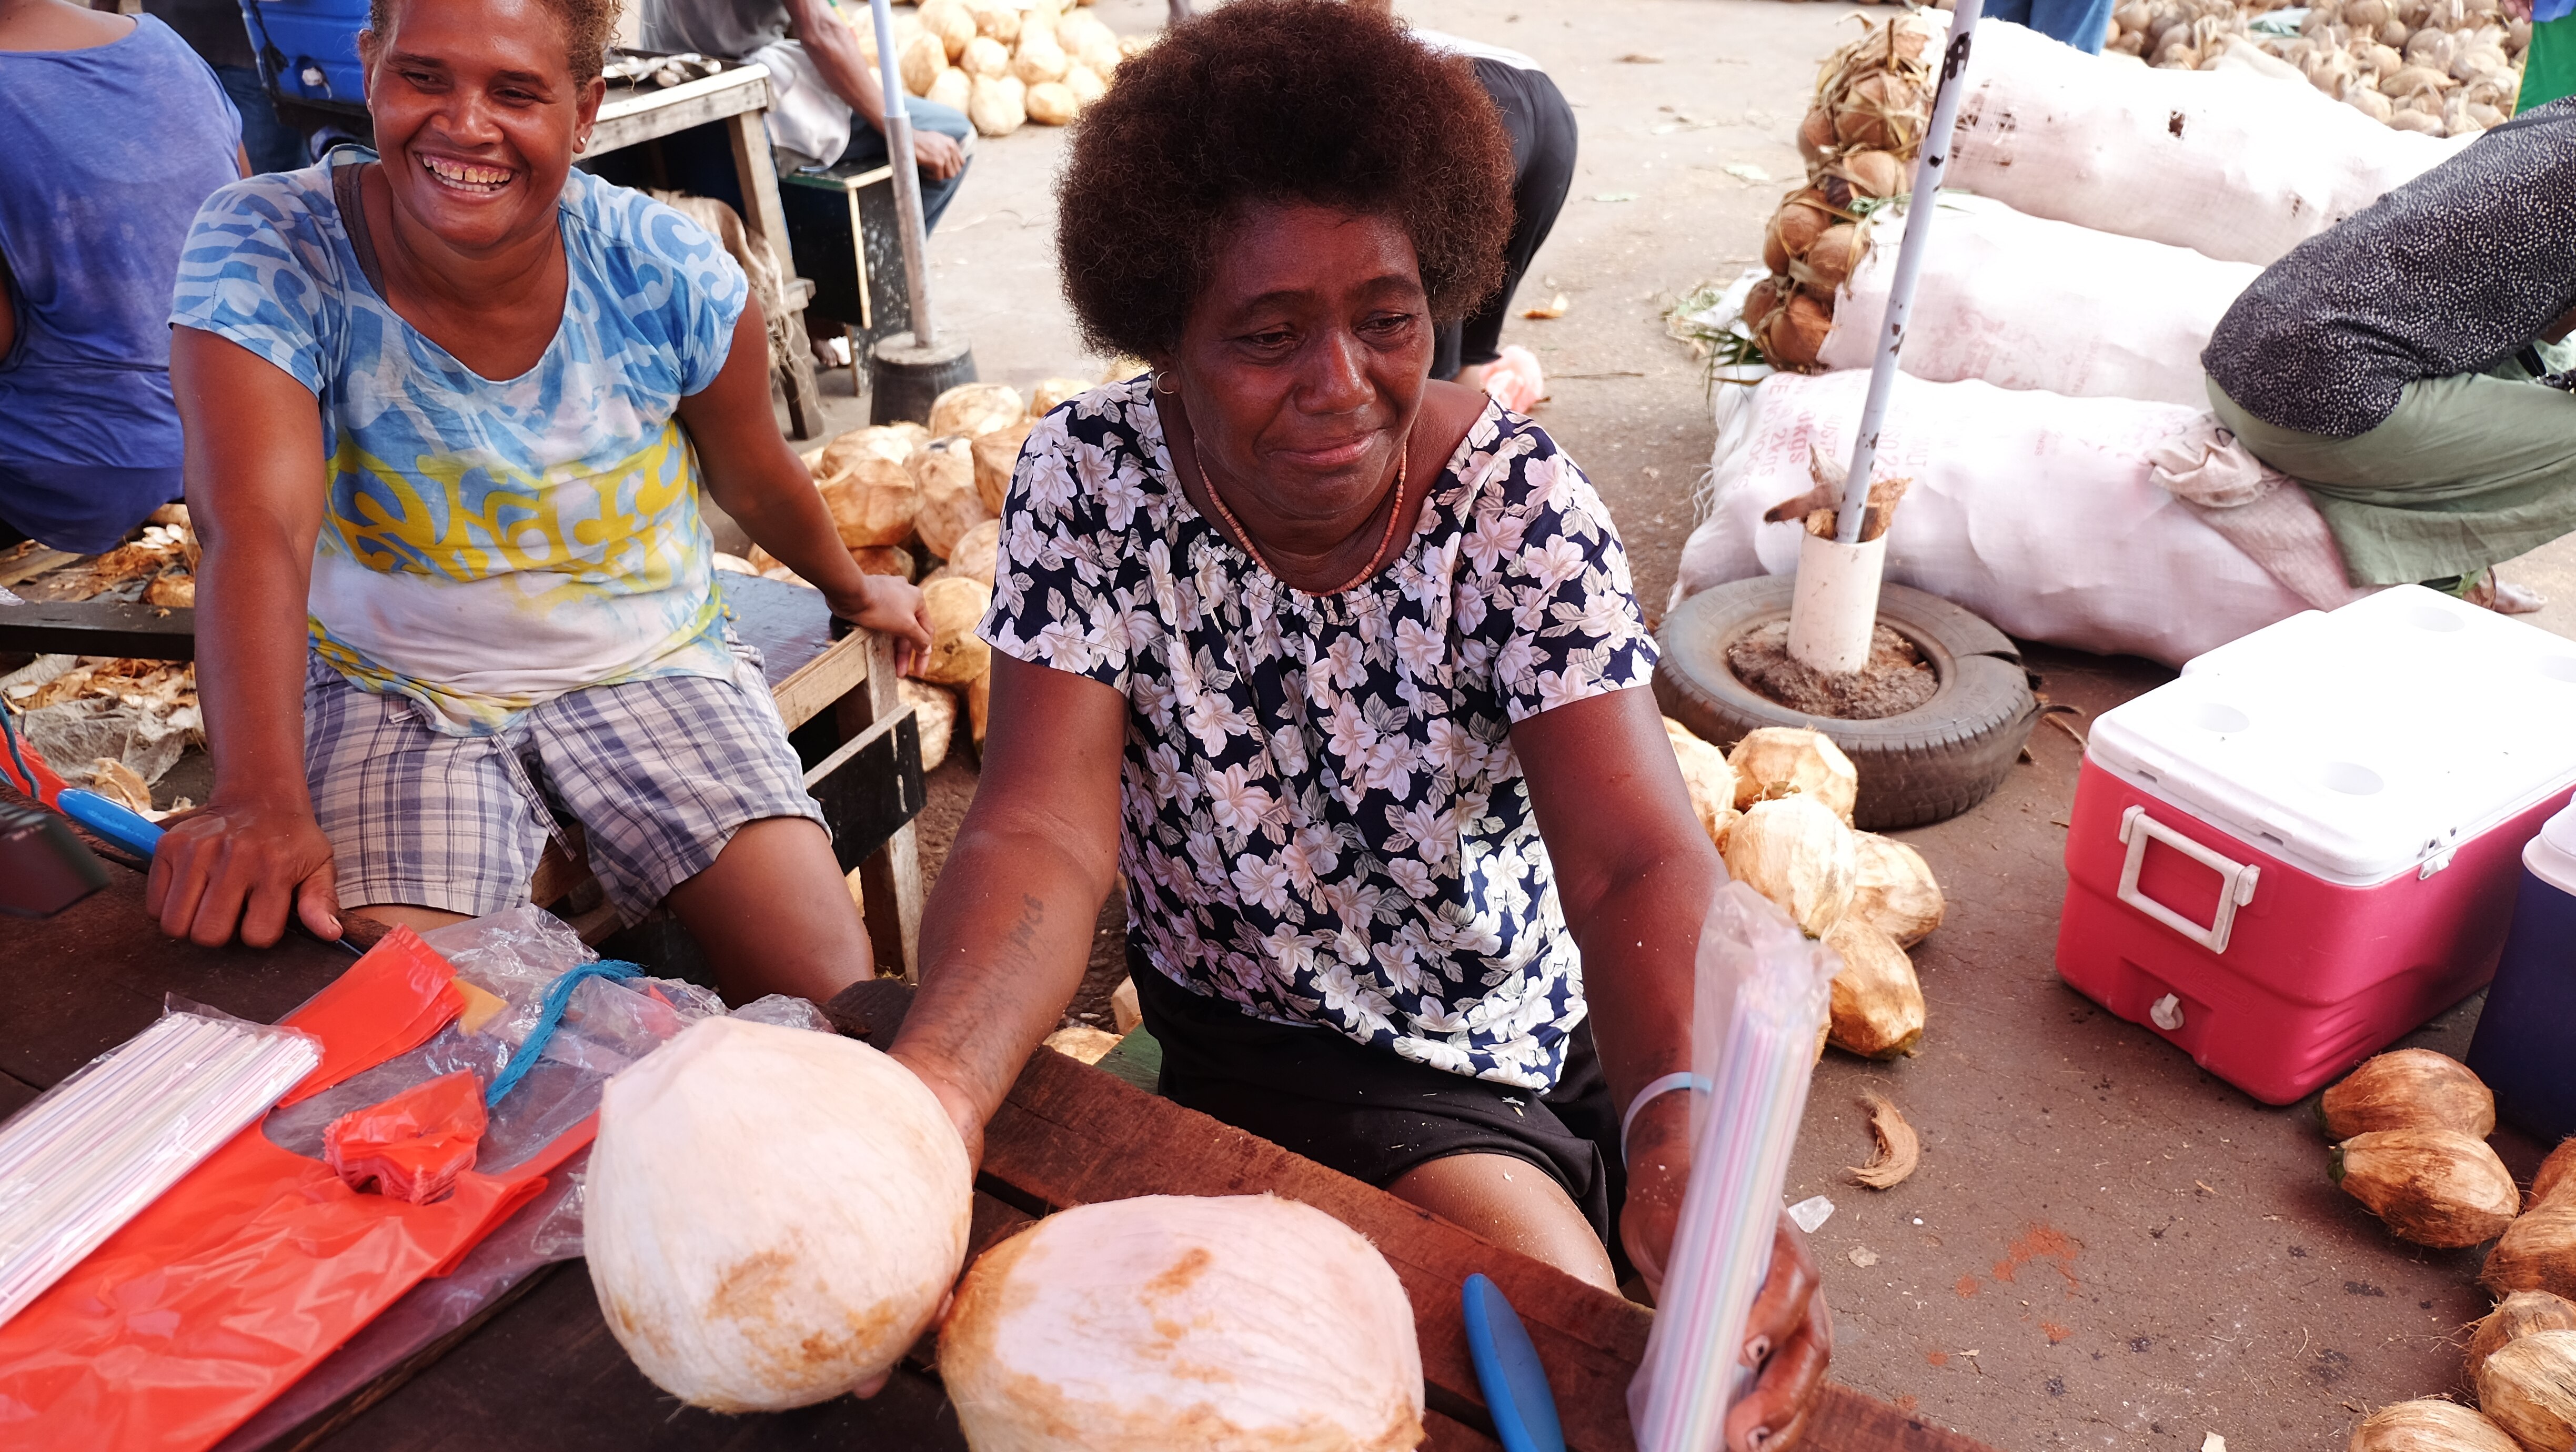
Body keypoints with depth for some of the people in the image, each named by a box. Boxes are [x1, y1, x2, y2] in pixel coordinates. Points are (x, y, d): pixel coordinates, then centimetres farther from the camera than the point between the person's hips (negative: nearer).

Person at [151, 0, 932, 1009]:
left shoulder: (670, 273, -13)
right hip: (394, 693, 0)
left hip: (650, 668, 1)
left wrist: (852, 590, 23)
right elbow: (258, 528, -31)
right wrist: (260, 801, -45)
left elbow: (755, 477, 6)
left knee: (825, 987, -15)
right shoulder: (263, 248, -17)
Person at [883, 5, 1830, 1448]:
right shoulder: (1091, 485, -16)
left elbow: (1637, 863, -26)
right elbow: (1042, 836, -24)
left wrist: (1685, 1138, -47)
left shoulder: (1520, 499, -17)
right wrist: (930, 1088, -45)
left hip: (1539, 1029, 2)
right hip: (1266, 1052, -1)